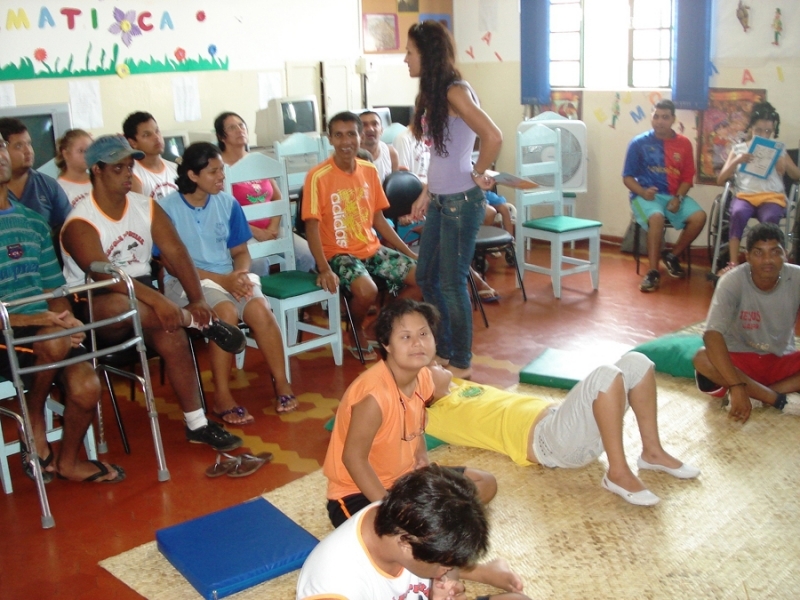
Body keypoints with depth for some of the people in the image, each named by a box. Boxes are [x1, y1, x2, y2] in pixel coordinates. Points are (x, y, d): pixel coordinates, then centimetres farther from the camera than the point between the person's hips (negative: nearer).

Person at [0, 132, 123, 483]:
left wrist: (66, 318, -8)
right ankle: (34, 421, -7)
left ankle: (69, 460, 12)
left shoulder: (32, 222, 12)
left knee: (86, 387, -18)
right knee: (55, 340, -35)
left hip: (44, 328, 5)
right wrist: (34, 319, -23)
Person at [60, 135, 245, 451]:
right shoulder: (80, 223, -15)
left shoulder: (146, 206, 3)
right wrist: (157, 300, -40)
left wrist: (197, 299, -20)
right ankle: (200, 322, -26)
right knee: (118, 304, -42)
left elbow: (175, 251, -5)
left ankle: (197, 424, -20)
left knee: (172, 333, -29)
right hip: (94, 307, -5)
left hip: (143, 293, 5)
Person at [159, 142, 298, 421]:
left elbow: (240, 252, 10)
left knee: (260, 310, -26)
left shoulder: (228, 203, 6)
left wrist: (240, 274, -14)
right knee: (226, 312, -33)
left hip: (230, 278, 4)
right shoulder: (168, 208, -7)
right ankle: (222, 397, -22)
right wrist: (222, 279, -19)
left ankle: (281, 383, -11)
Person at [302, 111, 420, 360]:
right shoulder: (318, 176, -13)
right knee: (367, 290, -34)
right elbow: (312, 226, -14)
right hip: (339, 253, -6)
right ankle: (357, 331, 2)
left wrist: (410, 253, 7)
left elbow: (379, 219, 10)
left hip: (373, 248, 6)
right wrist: (324, 269, -27)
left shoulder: (370, 170, 4)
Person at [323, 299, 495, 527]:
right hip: (358, 491, -8)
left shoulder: (423, 377, -5)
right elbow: (353, 458, -25)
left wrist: (422, 454, -2)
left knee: (486, 484, 9)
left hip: (406, 476, 9)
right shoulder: (375, 394, -31)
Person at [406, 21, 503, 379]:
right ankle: (443, 351, 31)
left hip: (461, 201, -9)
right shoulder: (431, 94, 12)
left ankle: (461, 363, 16)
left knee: (452, 283, 0)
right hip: (439, 200, 9)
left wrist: (478, 175, -14)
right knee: (426, 277, 16)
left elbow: (493, 137, -28)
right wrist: (427, 195, 17)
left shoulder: (455, 92, -16)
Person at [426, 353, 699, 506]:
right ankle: (619, 474, -21)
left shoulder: (459, 387, 25)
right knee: (605, 375, -33)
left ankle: (652, 452, 6)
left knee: (636, 362, -3)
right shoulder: (440, 415, 0)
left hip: (561, 419, 10)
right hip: (547, 439, -9)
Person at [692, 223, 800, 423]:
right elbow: (712, 335, -31)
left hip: (782, 361, 2)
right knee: (703, 359, -33)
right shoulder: (733, 281, -21)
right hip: (740, 358, -2)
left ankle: (755, 396, -25)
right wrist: (737, 386, -40)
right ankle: (780, 400, -28)